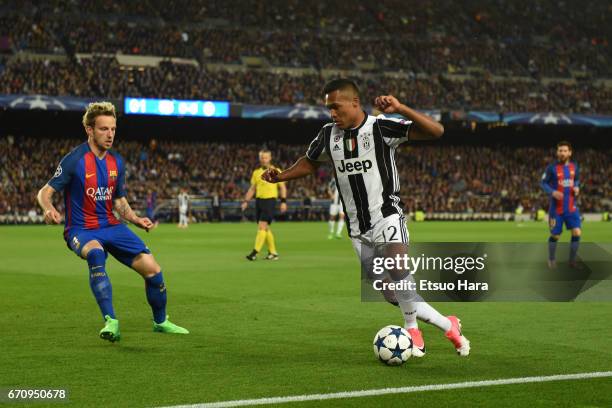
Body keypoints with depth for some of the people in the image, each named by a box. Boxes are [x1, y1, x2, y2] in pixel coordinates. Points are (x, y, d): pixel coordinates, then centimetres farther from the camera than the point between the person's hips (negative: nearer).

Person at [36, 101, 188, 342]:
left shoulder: (117, 162, 6)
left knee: (152, 268, -6)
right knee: (95, 254, -40)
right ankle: (111, 322, -38)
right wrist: (49, 210, -32)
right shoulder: (74, 160, -12)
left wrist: (136, 220, 0)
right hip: (81, 230, -5)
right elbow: (45, 192, -10)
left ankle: (160, 321, 20)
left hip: (111, 226, 6)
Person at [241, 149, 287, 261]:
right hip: (259, 200, 6)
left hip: (270, 200, -6)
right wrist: (246, 201, 8)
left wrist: (283, 201, -8)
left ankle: (255, 252, -19)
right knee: (265, 228, 9)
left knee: (262, 226, -15)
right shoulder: (256, 172, 12)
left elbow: (282, 187, 1)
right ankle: (273, 252, 18)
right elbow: (252, 189, 16)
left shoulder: (276, 171, -1)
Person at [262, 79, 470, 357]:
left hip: (386, 214, -5)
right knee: (395, 295, 3)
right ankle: (447, 326, 21)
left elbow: (435, 131, -20)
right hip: (357, 227, 5)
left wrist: (400, 109, -33)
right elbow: (309, 163, 22)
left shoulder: (381, 128, -13)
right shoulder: (328, 135, 3)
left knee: (396, 266, -30)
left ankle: (412, 330, -8)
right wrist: (279, 176, 5)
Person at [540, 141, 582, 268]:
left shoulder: (574, 167, 3)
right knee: (555, 236, 5)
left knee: (577, 233, -8)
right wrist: (552, 192, -21)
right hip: (556, 208, -3)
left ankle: (572, 261, 8)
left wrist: (577, 188, -3)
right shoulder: (552, 168, -10)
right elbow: (543, 183, -4)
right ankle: (551, 260, 28)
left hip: (571, 207, 3)